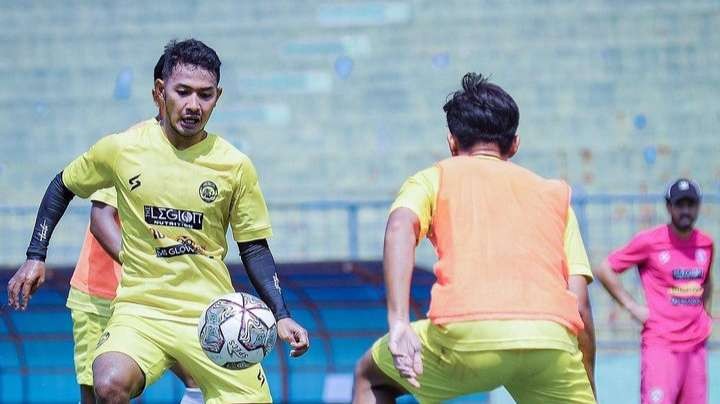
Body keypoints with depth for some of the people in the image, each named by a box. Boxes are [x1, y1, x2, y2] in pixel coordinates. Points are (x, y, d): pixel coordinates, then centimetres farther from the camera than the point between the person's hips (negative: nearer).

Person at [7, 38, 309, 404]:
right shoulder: (121, 149, -2)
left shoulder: (235, 166, -1)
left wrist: (281, 316, -4)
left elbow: (254, 248, 8)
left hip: (213, 318, 2)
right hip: (141, 307, -2)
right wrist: (35, 257, 10)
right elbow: (63, 188, 16)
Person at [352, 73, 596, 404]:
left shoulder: (433, 178, 23)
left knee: (370, 377, 28)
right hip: (553, 337, 1)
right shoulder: (555, 193, 29)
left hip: (466, 333, -1)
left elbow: (400, 227, -1)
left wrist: (398, 322, -11)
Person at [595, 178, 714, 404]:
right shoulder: (650, 241, -7)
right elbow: (605, 270, -3)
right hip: (661, 343, -6)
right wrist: (632, 306, -7)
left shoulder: (706, 243, 9)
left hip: (696, 344, 6)